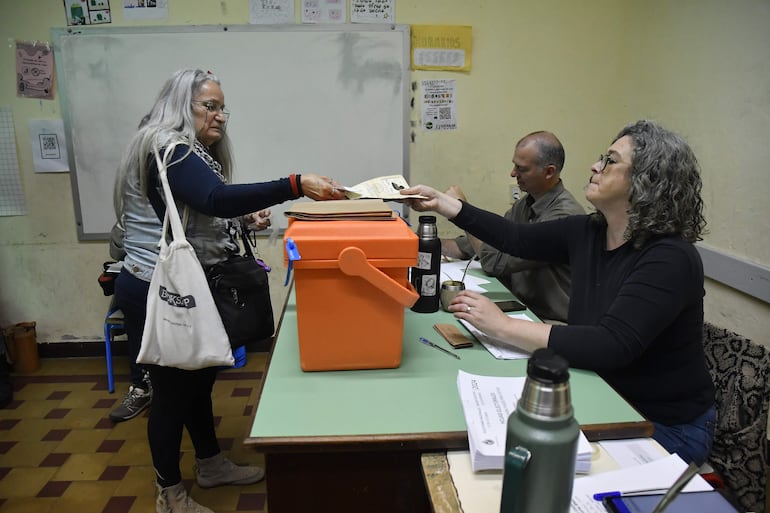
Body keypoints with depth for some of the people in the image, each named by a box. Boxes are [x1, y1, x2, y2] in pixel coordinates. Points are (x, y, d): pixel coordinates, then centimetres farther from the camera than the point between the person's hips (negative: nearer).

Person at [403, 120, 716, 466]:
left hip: (666, 429, -5)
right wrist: (441, 203, 6)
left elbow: (611, 345, -34)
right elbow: (518, 239, 7)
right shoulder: (588, 232, -2)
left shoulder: (670, 259, -24)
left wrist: (504, 326, -35)